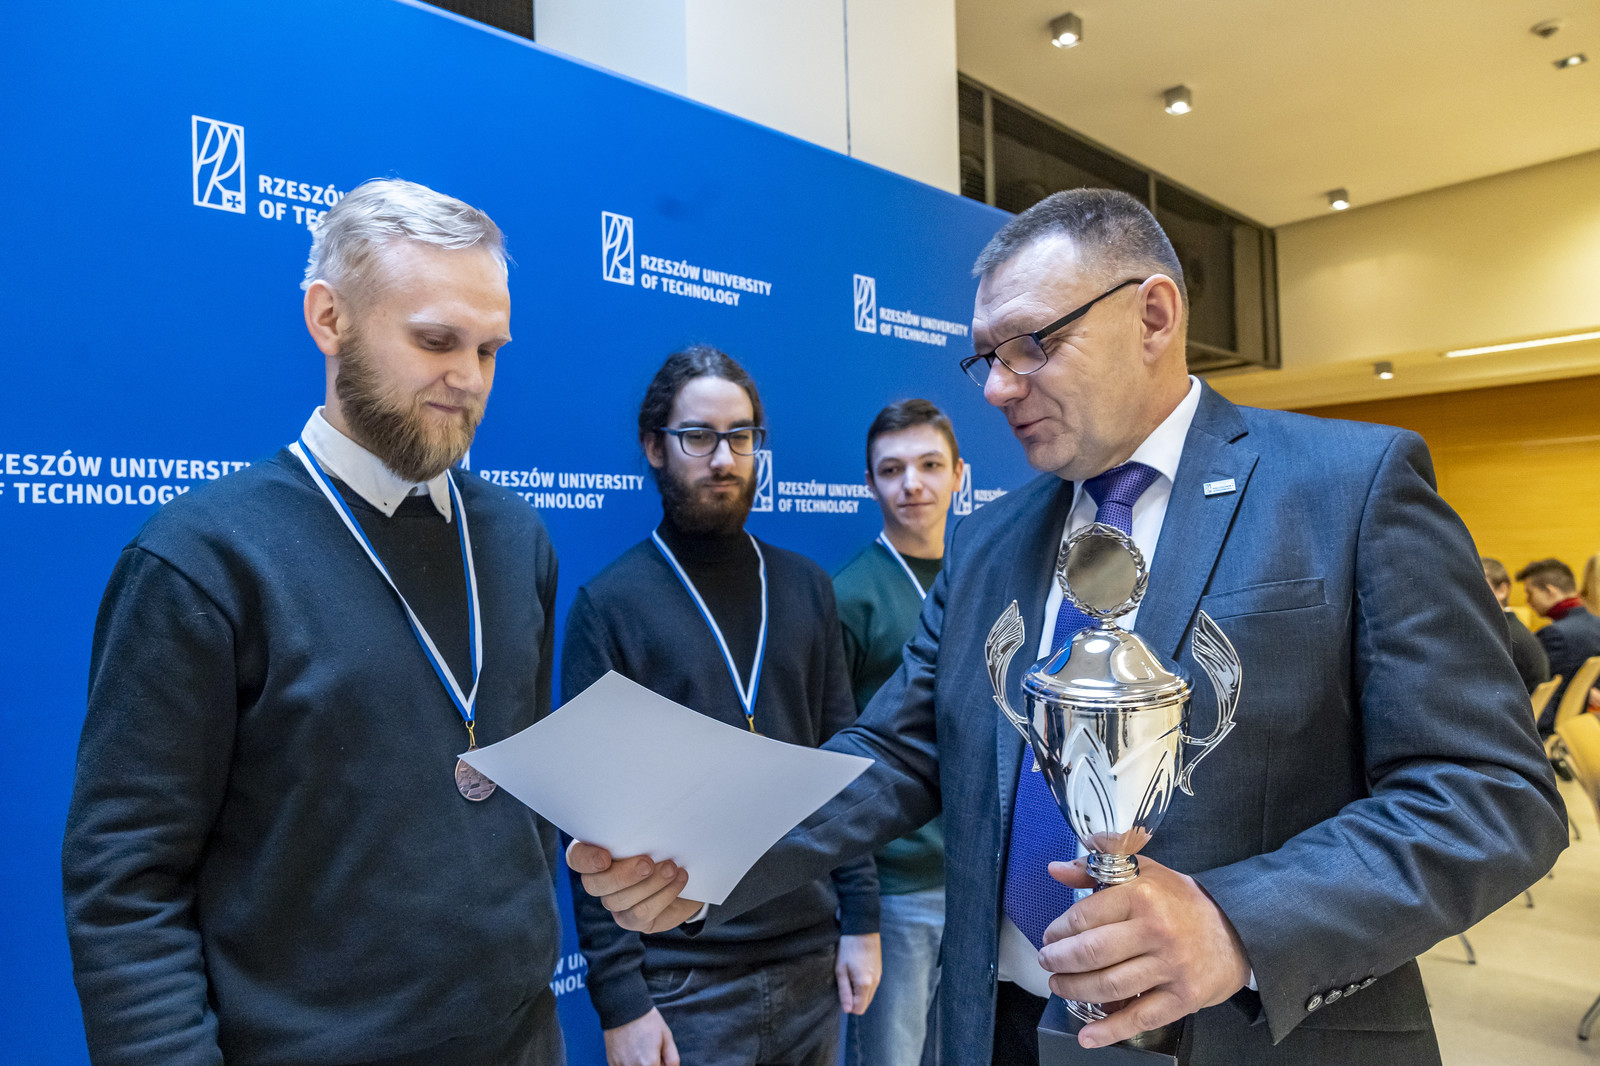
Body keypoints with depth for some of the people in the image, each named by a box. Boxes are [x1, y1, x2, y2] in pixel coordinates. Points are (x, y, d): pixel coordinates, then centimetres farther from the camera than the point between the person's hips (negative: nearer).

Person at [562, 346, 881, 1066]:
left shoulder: (805, 587, 3)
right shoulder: (609, 605, -9)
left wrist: (861, 918, 3)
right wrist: (617, 996, -10)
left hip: (811, 959, 4)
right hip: (680, 981, -3)